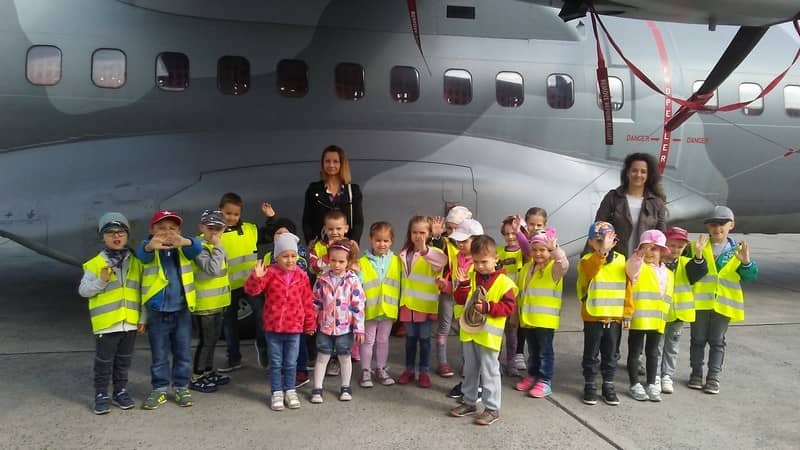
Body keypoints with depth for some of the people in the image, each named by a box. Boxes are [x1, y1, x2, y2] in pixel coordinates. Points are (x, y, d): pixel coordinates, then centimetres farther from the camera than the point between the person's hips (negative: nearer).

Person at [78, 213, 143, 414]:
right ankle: (101, 395, 19)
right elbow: (83, 290, -5)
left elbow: (142, 291, 10)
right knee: (104, 362, 7)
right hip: (106, 323, -3)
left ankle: (120, 391, 29)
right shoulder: (95, 264, -5)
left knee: (124, 361, 15)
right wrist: (101, 281, -22)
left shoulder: (135, 262, 5)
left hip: (130, 322, 3)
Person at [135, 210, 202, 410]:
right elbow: (141, 253, -28)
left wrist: (185, 242, -47)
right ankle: (159, 389, 24)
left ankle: (181, 387, 26)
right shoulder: (149, 249, -6)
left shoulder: (183, 247, -1)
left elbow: (197, 248, -22)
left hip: (182, 310, 1)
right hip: (157, 311, -1)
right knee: (159, 355, 11)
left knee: (183, 353, 11)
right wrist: (151, 246, -54)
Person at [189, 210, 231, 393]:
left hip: (217, 302, 9)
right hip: (203, 303, -9)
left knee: (213, 339, 18)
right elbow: (213, 269, -31)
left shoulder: (214, 246, 11)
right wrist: (218, 246, -28)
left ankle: (208, 371, 32)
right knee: (205, 340, -2)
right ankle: (196, 378, 10)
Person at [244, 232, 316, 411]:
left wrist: (310, 323, 7)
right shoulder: (270, 272, -8)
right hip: (273, 327, -1)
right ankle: (276, 393, 23)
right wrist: (257, 277, -34)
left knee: (291, 363, 13)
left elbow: (308, 301, 4)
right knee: (276, 363, 11)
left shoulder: (301, 275, -2)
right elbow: (251, 290, -15)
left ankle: (290, 391, 27)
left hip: (294, 327, 1)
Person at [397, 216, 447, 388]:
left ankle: (424, 372, 19)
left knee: (424, 338, 7)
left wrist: (424, 251, -51)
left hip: (426, 304, -4)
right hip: (408, 303, 4)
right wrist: (401, 300, 15)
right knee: (410, 338, 14)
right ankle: (409, 369, 26)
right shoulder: (405, 253, 4)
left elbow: (443, 260, -36)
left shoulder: (431, 253, -12)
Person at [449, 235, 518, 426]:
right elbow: (459, 300, 6)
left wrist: (488, 307, -24)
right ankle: (469, 402, 30)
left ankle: (492, 408, 11)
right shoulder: (471, 278, 5)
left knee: (489, 372, 1)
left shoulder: (504, 282, -11)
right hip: (469, 331, 6)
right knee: (469, 370, 17)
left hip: (488, 335, -6)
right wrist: (463, 285, -12)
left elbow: (509, 307, -13)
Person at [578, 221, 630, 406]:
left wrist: (628, 312, 3)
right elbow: (590, 270, -34)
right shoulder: (587, 261, -8)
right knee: (591, 355, 8)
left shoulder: (621, 260, 2)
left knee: (611, 355, 13)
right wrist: (602, 251, -43)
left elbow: (628, 288, 6)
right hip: (593, 317, -3)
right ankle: (589, 386, 20)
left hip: (615, 317, 3)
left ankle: (608, 386, 26)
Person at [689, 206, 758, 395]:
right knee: (698, 339, 10)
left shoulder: (736, 250, 1)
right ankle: (696, 373, 22)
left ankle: (713, 377, 17)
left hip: (724, 303, 1)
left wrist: (746, 262, -23)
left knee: (717, 341, 9)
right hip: (700, 301, -1)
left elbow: (750, 275, -3)